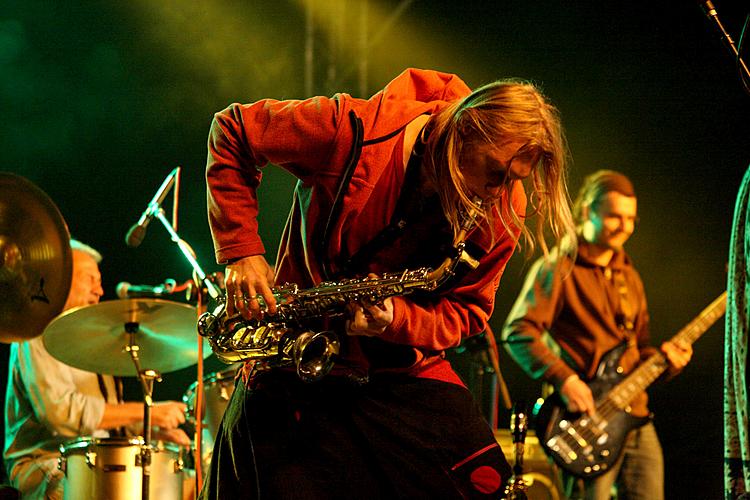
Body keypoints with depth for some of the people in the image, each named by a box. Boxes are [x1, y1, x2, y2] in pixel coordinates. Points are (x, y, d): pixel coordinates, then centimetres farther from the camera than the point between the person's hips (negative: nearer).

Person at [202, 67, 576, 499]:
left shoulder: (501, 216, -12)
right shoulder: (352, 131, -21)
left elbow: (468, 311, -1)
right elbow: (232, 131, -7)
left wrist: (398, 321, -24)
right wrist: (241, 250, -13)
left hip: (404, 373, 2)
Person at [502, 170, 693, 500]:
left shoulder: (629, 277, 21)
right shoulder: (560, 268, -3)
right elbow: (518, 331, -13)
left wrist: (662, 360, 3)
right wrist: (564, 379, -23)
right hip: (586, 421, -7)